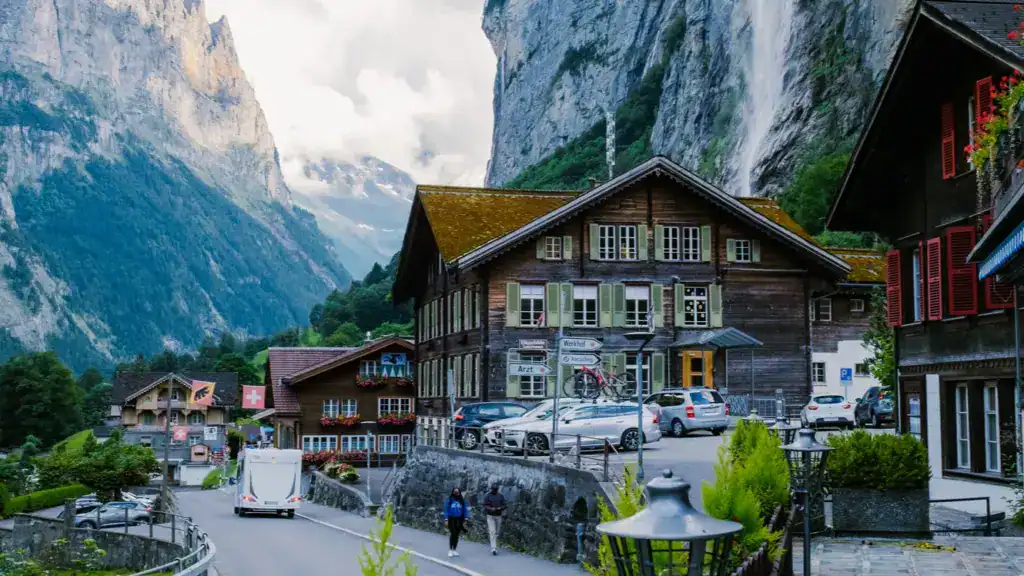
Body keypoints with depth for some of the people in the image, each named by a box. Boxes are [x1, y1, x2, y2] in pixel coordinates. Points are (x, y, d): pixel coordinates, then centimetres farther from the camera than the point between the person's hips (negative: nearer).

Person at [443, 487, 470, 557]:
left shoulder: (462, 501, 2)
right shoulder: (449, 500, -3)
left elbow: (465, 510, 4)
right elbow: (446, 510, -2)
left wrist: (466, 519, -3)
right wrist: (446, 520, -8)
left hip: (459, 520, 2)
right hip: (451, 519, -2)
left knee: (457, 535, 7)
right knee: (452, 534, -11)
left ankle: (454, 550, 18)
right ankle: (450, 550, -3)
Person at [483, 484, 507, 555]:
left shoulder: (500, 496, 5)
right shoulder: (487, 496, -1)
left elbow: (504, 505, 4)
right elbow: (485, 506, -6)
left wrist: (500, 508, -18)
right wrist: (491, 509, -24)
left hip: (498, 516, 3)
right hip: (490, 516, -3)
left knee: (497, 533, 10)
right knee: (492, 532, -13)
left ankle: (494, 547, 26)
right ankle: (493, 549, -20)